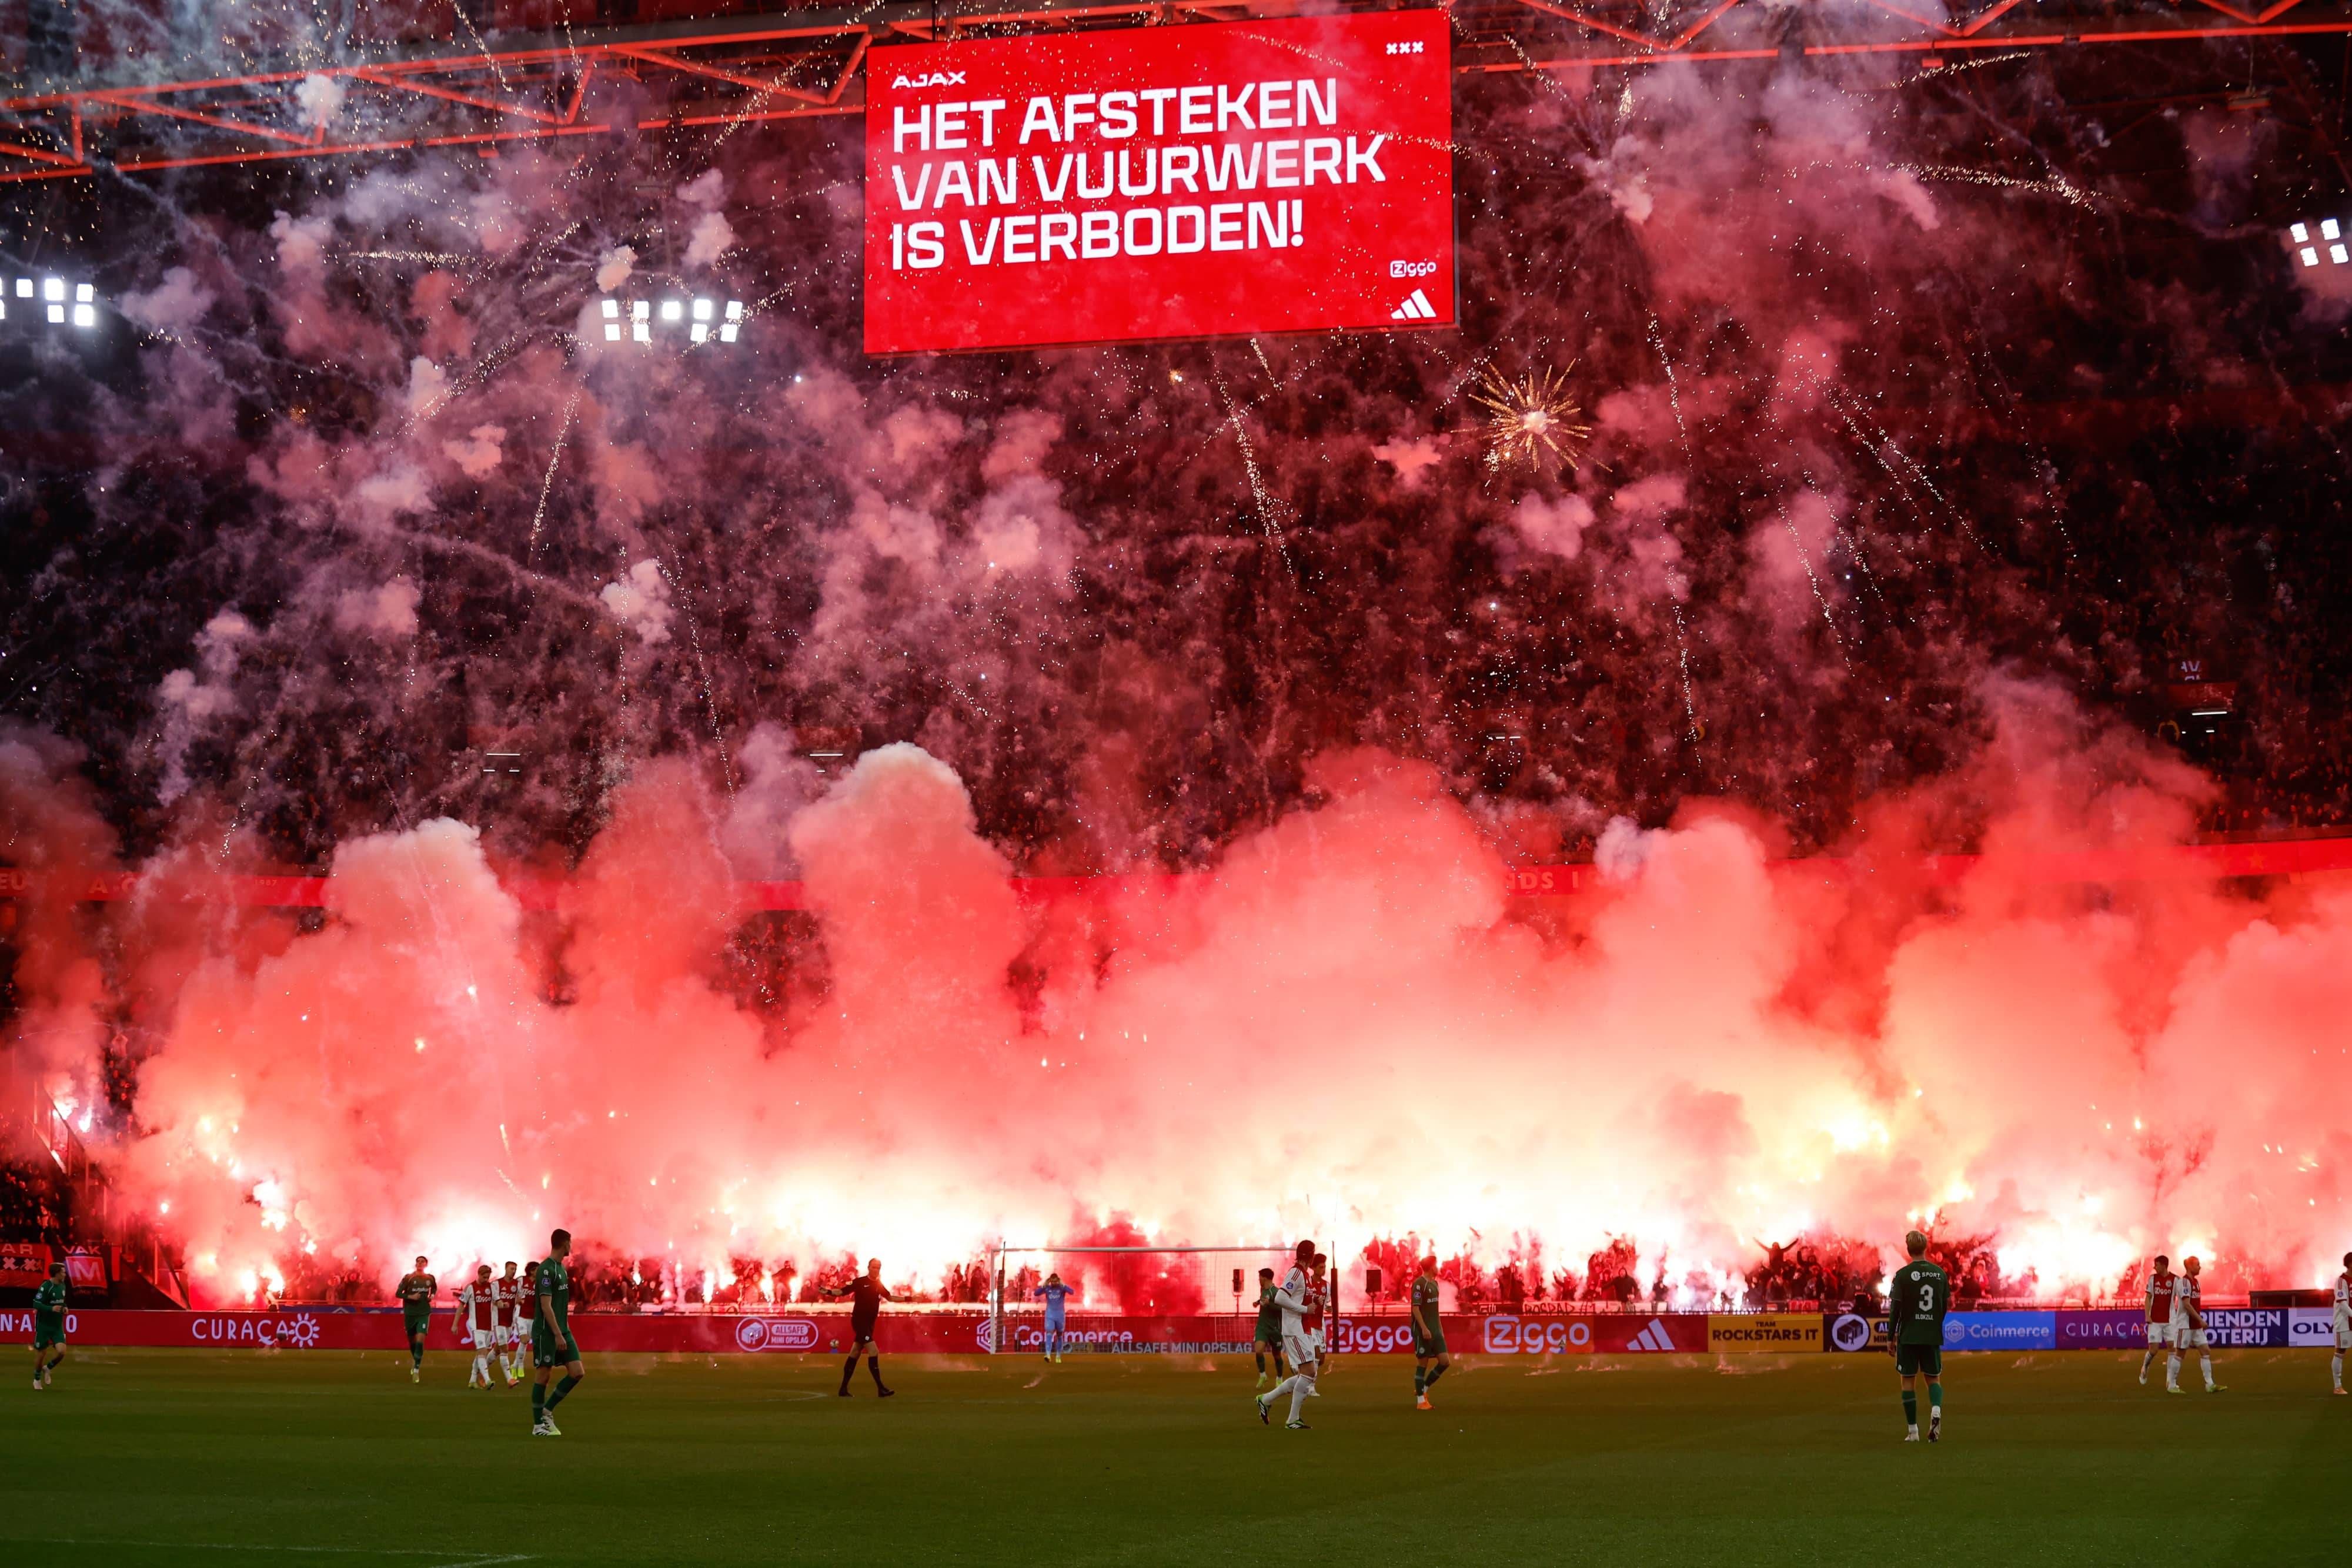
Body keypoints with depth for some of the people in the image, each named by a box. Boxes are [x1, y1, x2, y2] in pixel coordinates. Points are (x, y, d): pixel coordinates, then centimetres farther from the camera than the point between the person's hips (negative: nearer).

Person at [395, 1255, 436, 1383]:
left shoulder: (430, 1278, 4)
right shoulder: (408, 1278, -4)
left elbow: (435, 1288, 25)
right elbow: (398, 1293, -3)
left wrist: (432, 1295, 4)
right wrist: (410, 1297, -18)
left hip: (424, 1313, 0)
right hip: (410, 1313, 0)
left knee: (420, 1340, -15)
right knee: (412, 1341, 12)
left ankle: (416, 1370, -13)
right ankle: (415, 1360, 42)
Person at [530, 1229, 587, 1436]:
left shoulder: (561, 1268, 14)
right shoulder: (546, 1270, -14)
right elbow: (546, 1306, -19)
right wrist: (558, 1334, -22)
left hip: (562, 1331, 9)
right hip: (546, 1332, -9)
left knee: (577, 1372, 1)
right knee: (543, 1375, -1)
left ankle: (548, 1411, 13)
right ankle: (538, 1425, 7)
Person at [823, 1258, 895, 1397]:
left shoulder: (879, 1285, 11)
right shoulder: (860, 1282, -9)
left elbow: (890, 1298, 25)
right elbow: (842, 1292, -14)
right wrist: (829, 1292, -33)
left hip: (869, 1323, 7)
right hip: (859, 1321, -7)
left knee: (855, 1354, 12)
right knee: (873, 1352, -15)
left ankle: (844, 1388, 17)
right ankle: (880, 1388, -15)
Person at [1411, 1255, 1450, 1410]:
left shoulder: (1434, 1284, 15)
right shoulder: (1419, 1284, -11)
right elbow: (1415, 1307, -16)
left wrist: (1440, 1328, 20)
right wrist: (1424, 1328, -22)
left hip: (1435, 1330, 8)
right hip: (1422, 1331, -8)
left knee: (1445, 1361, 0)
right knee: (1422, 1364, -3)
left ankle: (1424, 1389, 15)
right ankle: (1421, 1401, 5)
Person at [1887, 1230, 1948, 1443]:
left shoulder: (1903, 1275, -9)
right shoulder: (1940, 1274, 2)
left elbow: (1895, 1308, -10)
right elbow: (1946, 1306, 9)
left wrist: (1891, 1337, -2)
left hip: (1908, 1337, -3)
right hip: (1933, 1337, 3)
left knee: (1908, 1381, 6)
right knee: (1934, 1378, 14)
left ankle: (1913, 1431, 5)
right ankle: (1936, 1410, -16)